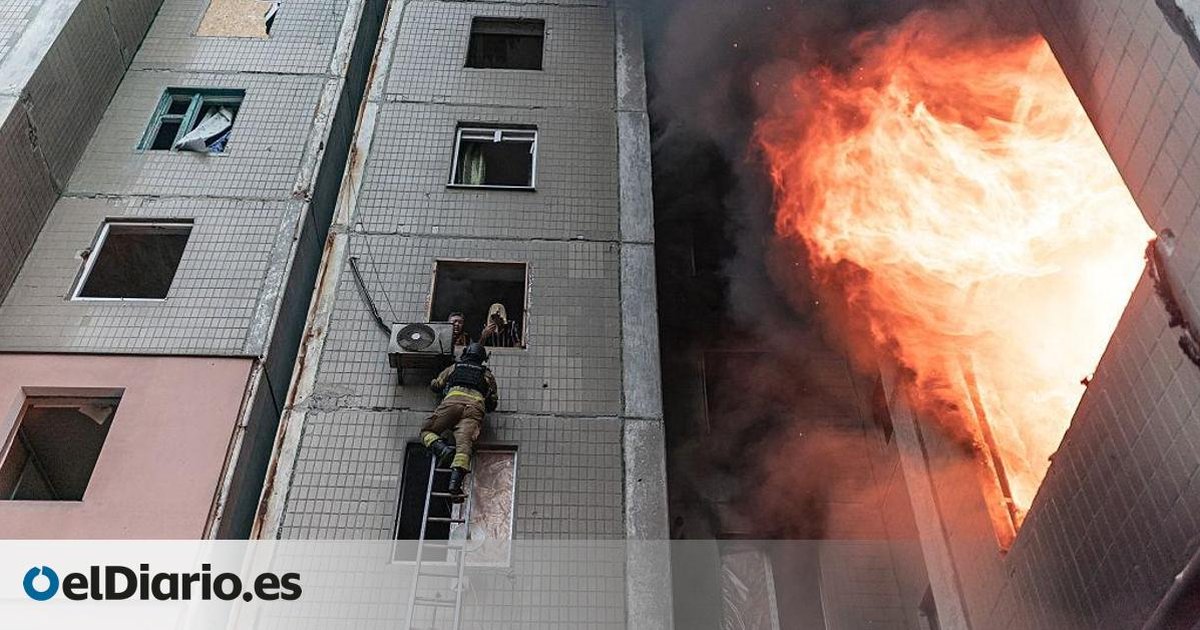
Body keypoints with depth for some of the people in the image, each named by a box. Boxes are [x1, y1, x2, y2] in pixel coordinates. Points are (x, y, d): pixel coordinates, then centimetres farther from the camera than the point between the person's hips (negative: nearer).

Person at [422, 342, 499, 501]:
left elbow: (434, 385, 39)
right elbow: (493, 403, 30)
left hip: (453, 400, 0)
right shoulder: (487, 375, 34)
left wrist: (446, 387, 59)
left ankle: (442, 448, -22)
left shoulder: (454, 367, 34)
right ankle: (455, 482, -41)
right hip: (476, 406, 1)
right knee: (464, 444, -19)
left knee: (427, 432, 10)